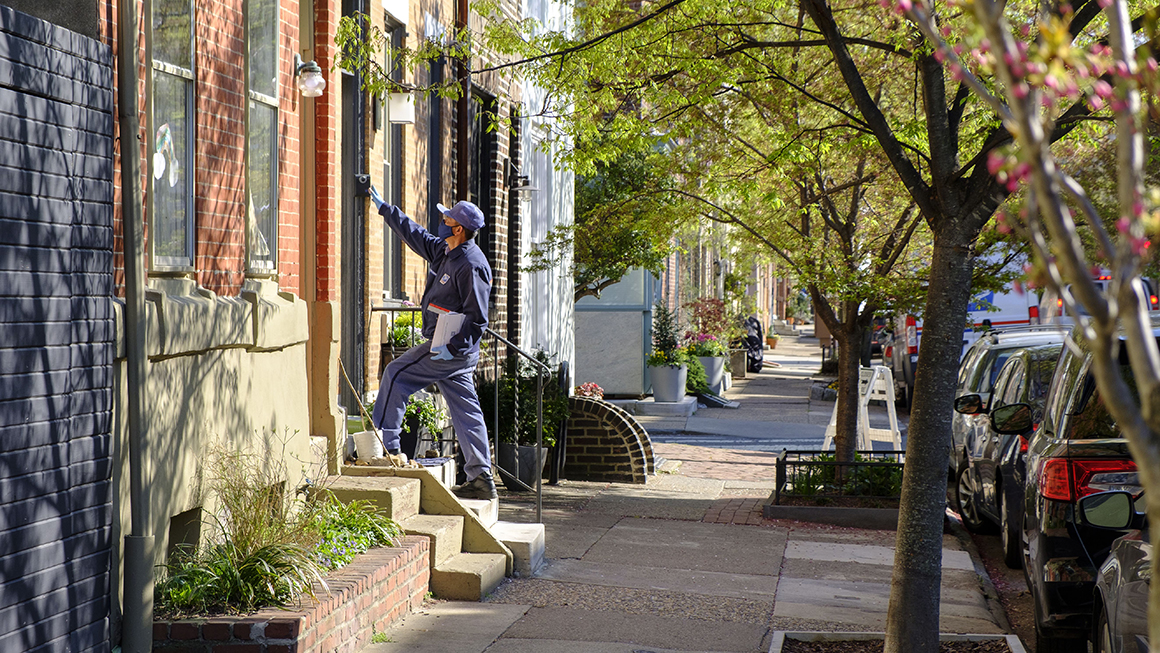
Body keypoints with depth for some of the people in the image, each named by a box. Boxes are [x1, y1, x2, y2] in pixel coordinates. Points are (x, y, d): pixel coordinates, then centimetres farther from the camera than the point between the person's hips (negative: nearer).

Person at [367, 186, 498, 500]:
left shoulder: (472, 265, -18)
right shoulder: (443, 250, 11)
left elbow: (477, 318, -19)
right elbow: (414, 233, 25)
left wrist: (452, 346, -24)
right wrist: (383, 207, 28)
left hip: (452, 350, -9)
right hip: (449, 348, 9)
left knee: (395, 375, 0)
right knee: (465, 409, 6)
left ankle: (384, 444, 6)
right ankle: (481, 478, 6)